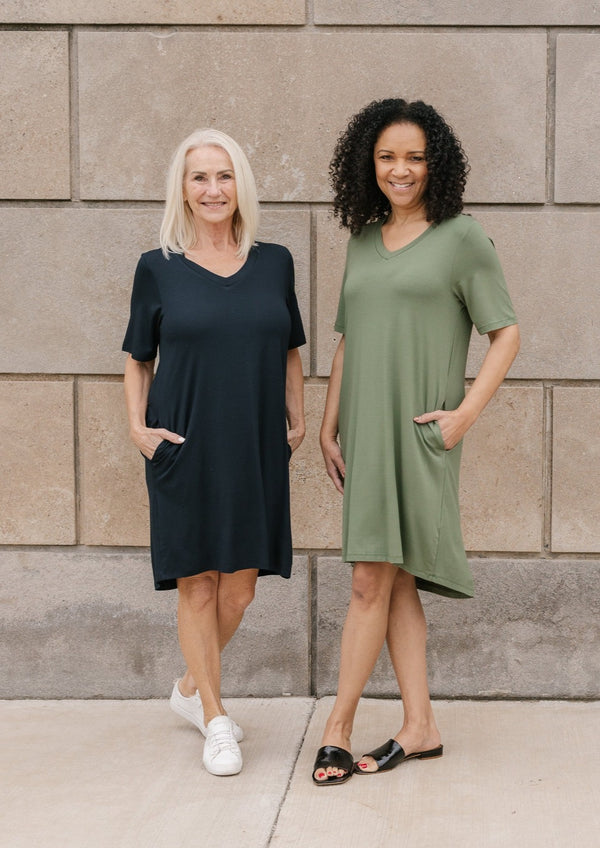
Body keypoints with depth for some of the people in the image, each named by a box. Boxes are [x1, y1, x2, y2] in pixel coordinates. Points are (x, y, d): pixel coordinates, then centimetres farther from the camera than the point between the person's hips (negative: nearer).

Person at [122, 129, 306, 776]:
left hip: (255, 449, 2)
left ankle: (192, 687, 30)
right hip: (185, 449, -2)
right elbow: (138, 359, 8)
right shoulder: (158, 269, 1)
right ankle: (216, 719, 16)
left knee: (239, 588, 5)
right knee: (197, 584, 2)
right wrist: (137, 425, -4)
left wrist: (297, 419, 7)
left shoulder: (274, 263, 7)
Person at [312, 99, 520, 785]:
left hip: (419, 432, -6)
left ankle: (337, 729, 1)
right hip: (365, 430, 6)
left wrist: (465, 414, -12)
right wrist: (328, 427, 10)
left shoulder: (461, 238, -3)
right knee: (392, 583, 8)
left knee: (372, 580, -7)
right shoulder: (363, 241, 13)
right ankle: (420, 727, 15)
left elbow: (506, 334, -3)